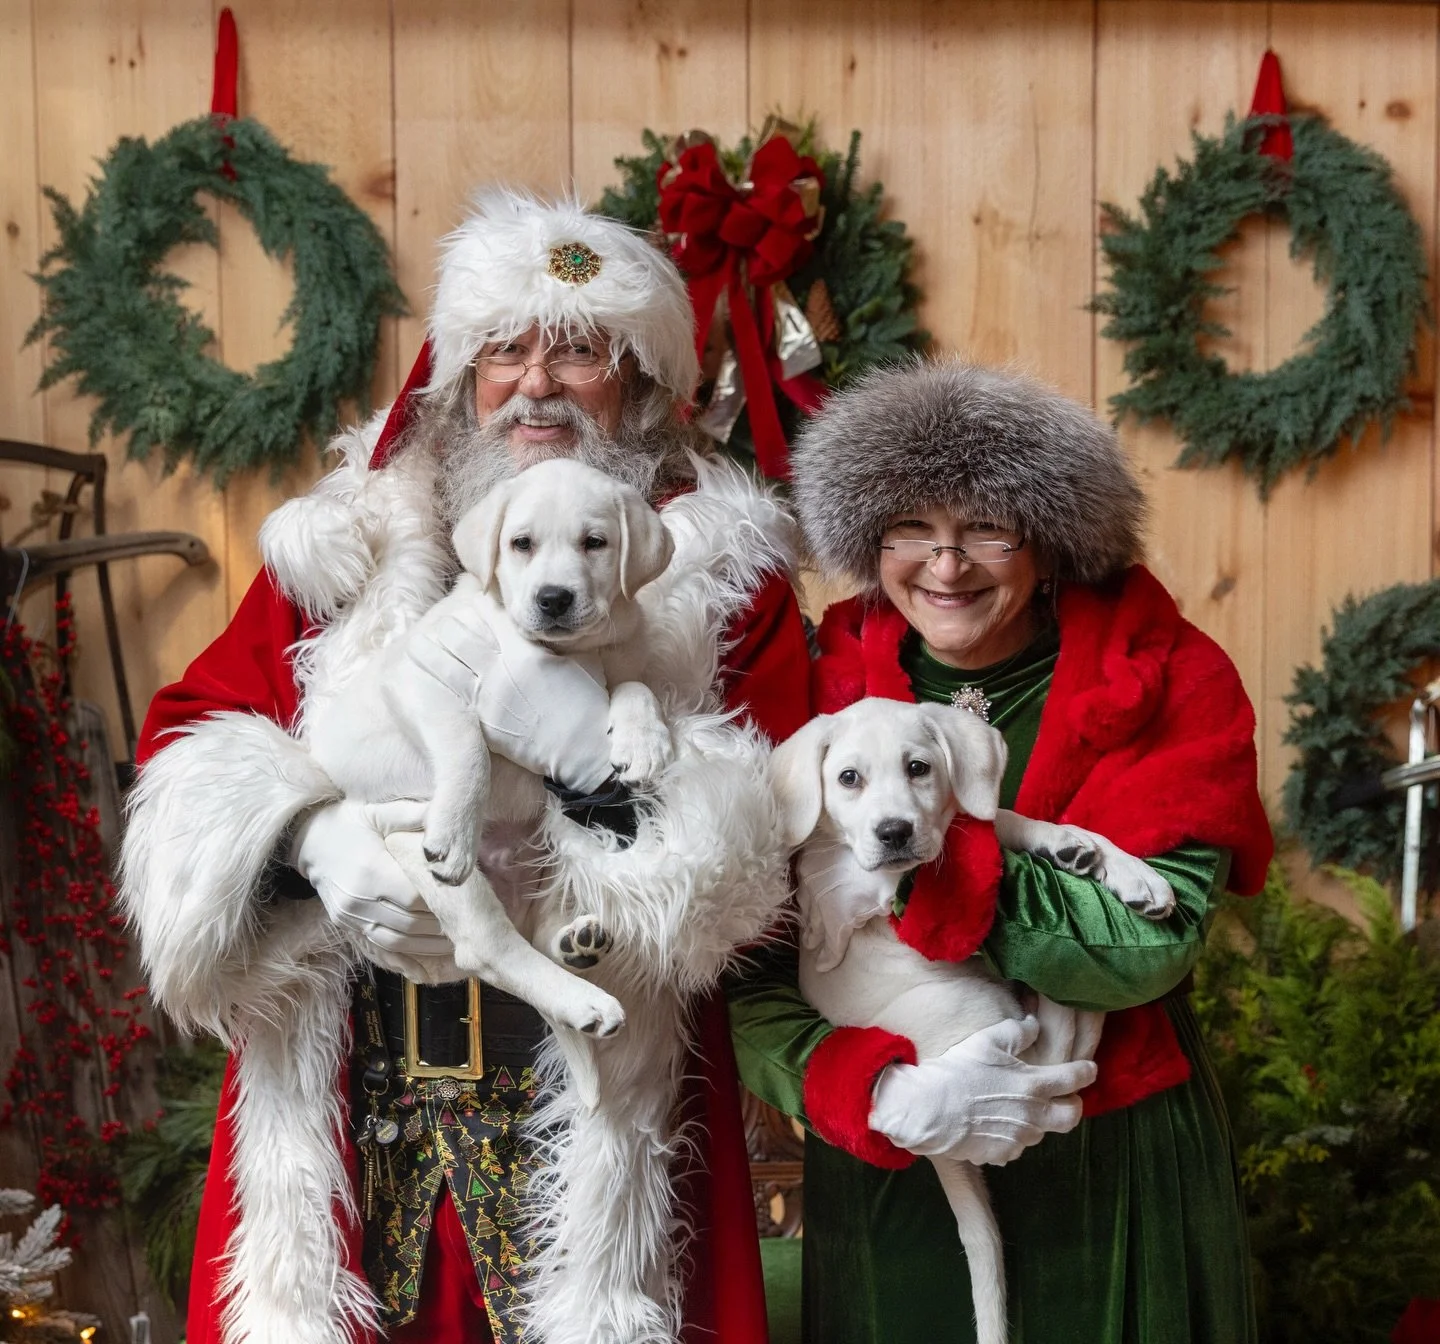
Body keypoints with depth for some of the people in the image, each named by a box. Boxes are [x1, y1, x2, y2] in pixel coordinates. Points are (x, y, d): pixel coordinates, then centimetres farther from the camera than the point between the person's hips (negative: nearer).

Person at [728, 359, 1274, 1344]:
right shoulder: (819, 692, -6)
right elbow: (745, 981, -10)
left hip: (1114, 1176, 0)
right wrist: (876, 1093, -26)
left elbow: (1149, 940, -22)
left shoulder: (1166, 682, -9)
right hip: (887, 1182, 1)